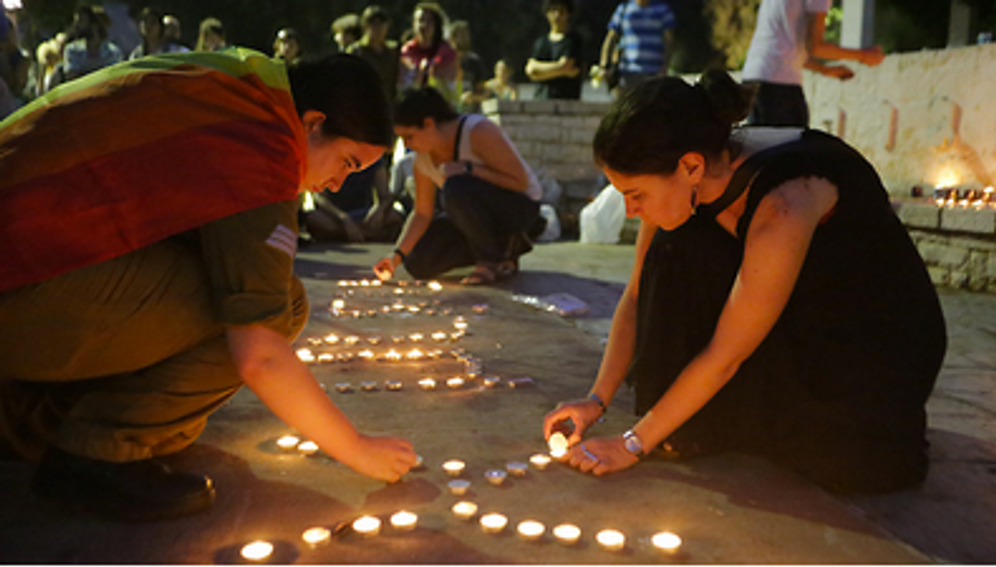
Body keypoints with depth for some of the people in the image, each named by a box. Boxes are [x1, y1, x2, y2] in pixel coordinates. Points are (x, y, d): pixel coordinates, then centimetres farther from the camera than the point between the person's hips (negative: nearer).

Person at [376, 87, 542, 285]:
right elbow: (422, 213, -1)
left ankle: (495, 260, -15)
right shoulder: (423, 157, -5)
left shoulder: (478, 132, -25)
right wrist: (397, 254, -13)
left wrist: (469, 169, -31)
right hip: (477, 212, 7)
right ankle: (499, 244, 6)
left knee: (456, 188, -36)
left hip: (521, 205, -7)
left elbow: (520, 182, -24)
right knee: (418, 264, -7)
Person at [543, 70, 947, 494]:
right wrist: (597, 399, -10)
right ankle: (698, 423, -3)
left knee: (852, 464, -28)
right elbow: (639, 296, -4)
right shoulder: (687, 177, -15)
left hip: (882, 342, -5)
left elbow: (726, 355, -30)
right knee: (675, 251, -17)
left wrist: (634, 443, -23)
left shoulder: (786, 202, -37)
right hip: (794, 328, 6)